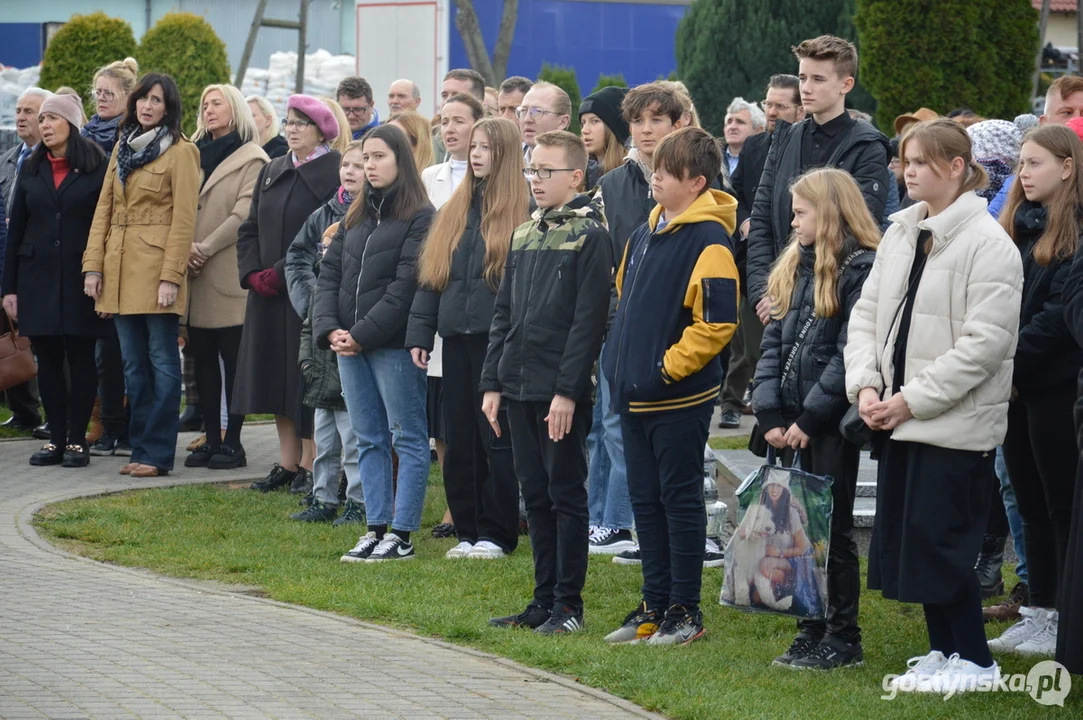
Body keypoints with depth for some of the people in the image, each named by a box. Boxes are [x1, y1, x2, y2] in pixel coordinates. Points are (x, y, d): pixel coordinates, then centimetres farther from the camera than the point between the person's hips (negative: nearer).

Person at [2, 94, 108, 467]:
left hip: (81, 278, -4)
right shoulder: (31, 170, 11)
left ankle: (77, 440, 4)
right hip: (38, 278, 4)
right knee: (48, 359, 5)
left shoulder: (98, 169, -1)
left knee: (81, 358, 0)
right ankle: (55, 438, 10)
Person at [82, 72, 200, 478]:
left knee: (162, 362, -3)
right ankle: (140, 449, 13)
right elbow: (104, 208, 13)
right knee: (134, 364, 8)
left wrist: (171, 276, -15)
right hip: (121, 269, 7)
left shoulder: (180, 152, -5)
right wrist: (93, 264, 4)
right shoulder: (123, 147, 15)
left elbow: (184, 219, -10)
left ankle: (157, 453, -2)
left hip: (156, 268, -7)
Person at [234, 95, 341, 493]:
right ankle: (288, 463, 14)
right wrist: (253, 273, -3)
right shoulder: (272, 172, 15)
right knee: (276, 376, 8)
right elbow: (250, 228, 14)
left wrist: (279, 274, -17)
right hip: (268, 294, 7)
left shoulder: (335, 173, -8)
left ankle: (310, 466, 0)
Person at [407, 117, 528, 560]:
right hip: (457, 339, 6)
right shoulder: (454, 210, 15)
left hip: (497, 340, -6)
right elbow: (431, 275, 15)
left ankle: (497, 534, 5)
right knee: (460, 440, 8)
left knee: (496, 438, -2)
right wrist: (420, 334, 9)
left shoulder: (520, 212, -3)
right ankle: (467, 530, 15)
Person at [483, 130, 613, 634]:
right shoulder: (523, 236, 15)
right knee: (535, 496, 10)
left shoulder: (589, 236, -8)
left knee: (566, 494, -1)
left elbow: (588, 320, -14)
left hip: (562, 392, -7)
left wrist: (568, 391, -18)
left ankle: (568, 605, 4)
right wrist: (493, 382, 10)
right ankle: (544, 599, 16)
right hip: (519, 386, 7)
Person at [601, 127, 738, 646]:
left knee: (680, 500, 0)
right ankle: (654, 605, 20)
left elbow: (718, 321, -21)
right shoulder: (645, 234, 13)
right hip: (635, 394, 8)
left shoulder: (707, 241, -14)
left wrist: (669, 366, -17)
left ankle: (685, 611, 7)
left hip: (679, 398, -8)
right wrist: (620, 361, 16)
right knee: (646, 501, 12)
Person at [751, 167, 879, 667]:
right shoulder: (795, 267, 15)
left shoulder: (862, 269, -11)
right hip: (792, 424, 7)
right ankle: (812, 630, 17)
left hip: (832, 422, -7)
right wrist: (769, 414, 0)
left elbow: (850, 355, -17)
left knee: (832, 528, -2)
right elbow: (773, 341, 11)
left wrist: (809, 418, -17)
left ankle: (843, 639, 6)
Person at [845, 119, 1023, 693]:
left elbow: (985, 342, -18)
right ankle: (943, 651, 21)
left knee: (938, 537, -6)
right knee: (907, 535, 10)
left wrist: (913, 400, -18)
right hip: (900, 416, 7)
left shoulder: (988, 245, -13)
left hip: (956, 423, -7)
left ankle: (974, 660, 6)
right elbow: (866, 313, 11)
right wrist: (865, 385, -5)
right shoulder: (900, 234, 10)